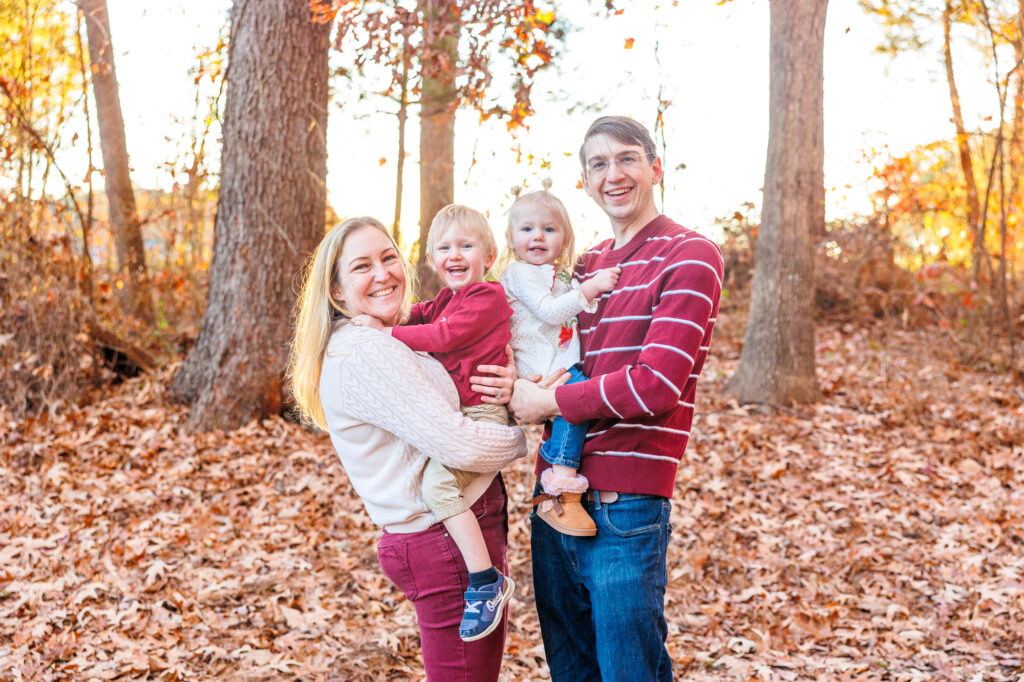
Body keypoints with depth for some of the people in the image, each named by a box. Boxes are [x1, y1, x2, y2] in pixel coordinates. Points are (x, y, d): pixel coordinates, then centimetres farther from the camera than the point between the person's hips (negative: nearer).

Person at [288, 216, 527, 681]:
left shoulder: (396, 342, 14)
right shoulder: (363, 354, -19)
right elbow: (459, 446, -24)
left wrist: (510, 391, -8)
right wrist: (525, 436, -6)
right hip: (449, 544, -10)